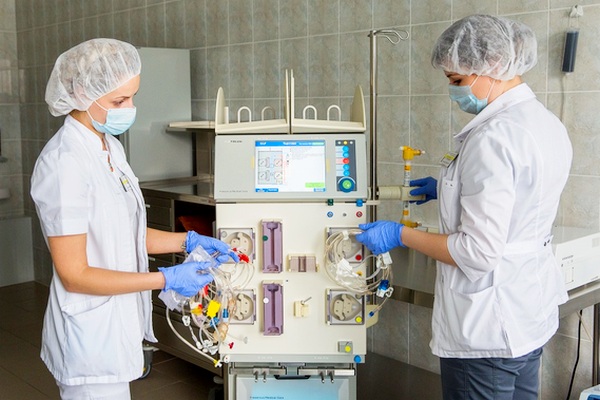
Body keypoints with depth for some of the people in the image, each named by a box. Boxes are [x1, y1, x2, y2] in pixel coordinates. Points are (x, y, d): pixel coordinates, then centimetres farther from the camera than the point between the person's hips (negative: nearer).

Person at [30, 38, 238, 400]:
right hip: (91, 339, -8)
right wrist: (168, 280, -20)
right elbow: (75, 275, -21)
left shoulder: (110, 148, 6)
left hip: (118, 326, 8)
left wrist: (189, 241, 1)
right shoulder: (65, 164, -22)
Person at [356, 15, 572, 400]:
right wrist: (448, 187, 20)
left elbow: (479, 252, -25)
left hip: (488, 326, -10)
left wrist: (400, 235, -16)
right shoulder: (548, 123, 5)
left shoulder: (492, 139, -25)